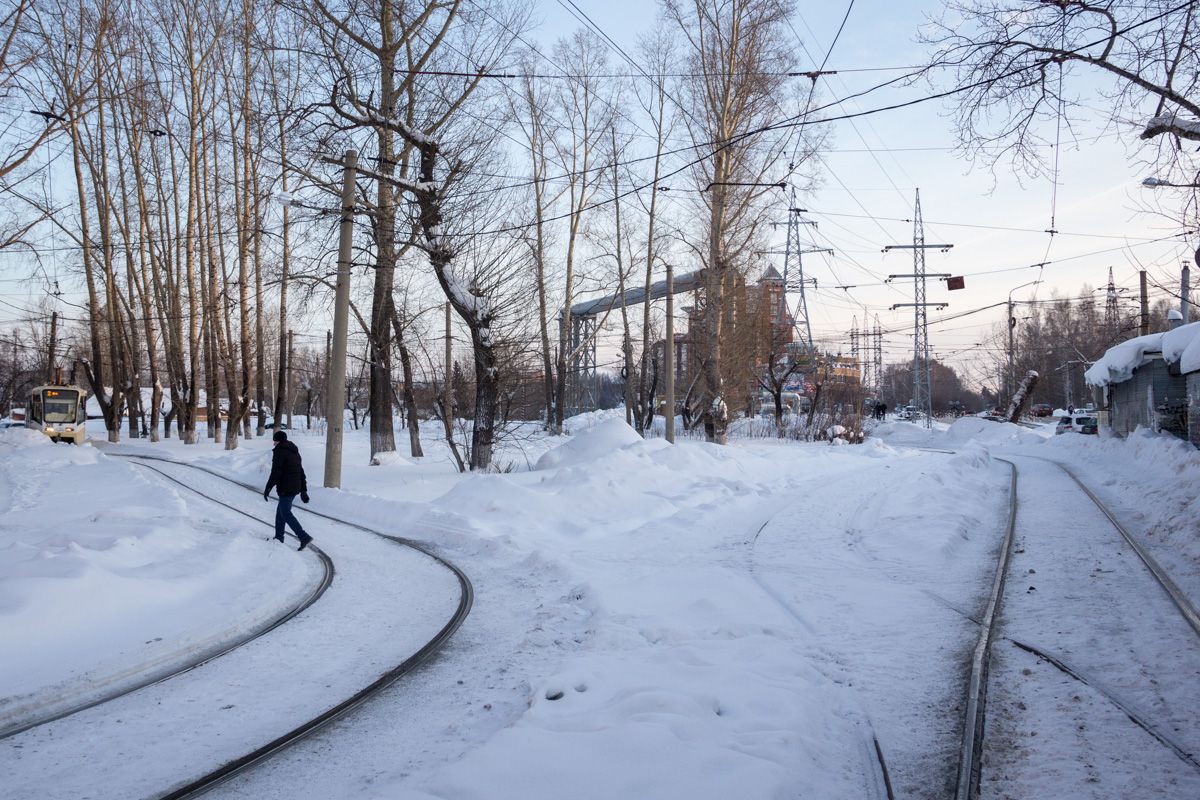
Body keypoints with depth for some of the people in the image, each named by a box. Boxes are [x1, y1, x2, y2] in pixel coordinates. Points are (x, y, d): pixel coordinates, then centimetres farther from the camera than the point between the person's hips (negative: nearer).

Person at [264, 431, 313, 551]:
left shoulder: (279, 451, -10)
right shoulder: (294, 452, 18)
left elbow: (275, 473, -17)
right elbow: (301, 472, 19)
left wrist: (267, 488, -12)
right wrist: (303, 490, 20)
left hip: (286, 489, -9)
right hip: (296, 487, 9)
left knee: (286, 513, -7)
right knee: (280, 511, 18)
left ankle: (304, 537, -15)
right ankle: (279, 537, 22)